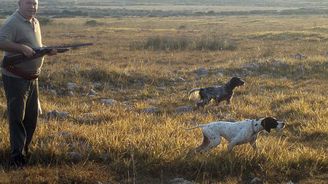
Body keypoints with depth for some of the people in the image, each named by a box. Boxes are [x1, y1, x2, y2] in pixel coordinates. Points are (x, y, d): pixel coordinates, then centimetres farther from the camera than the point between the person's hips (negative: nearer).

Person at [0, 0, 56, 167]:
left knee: (31, 117, 14)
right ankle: (16, 156, 0)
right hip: (15, 78, -8)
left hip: (32, 78, 8)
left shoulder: (35, 22, 12)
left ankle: (24, 150, 28)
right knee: (17, 117, -5)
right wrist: (22, 48, -36)